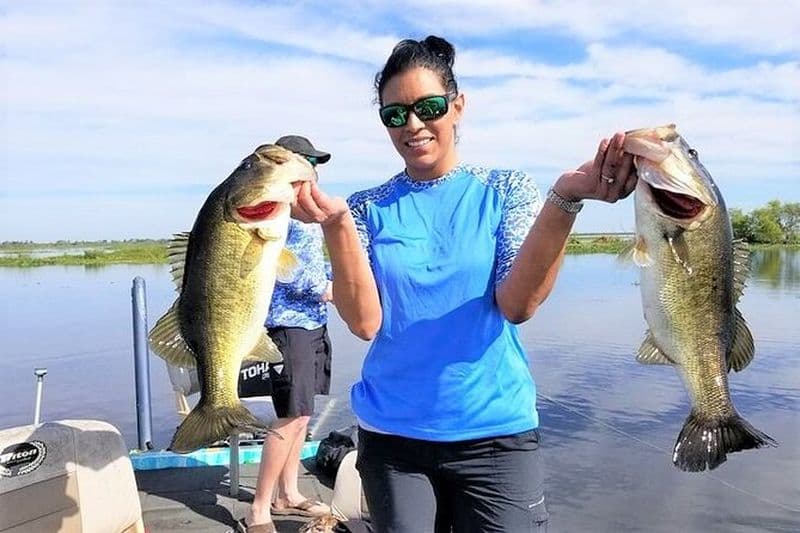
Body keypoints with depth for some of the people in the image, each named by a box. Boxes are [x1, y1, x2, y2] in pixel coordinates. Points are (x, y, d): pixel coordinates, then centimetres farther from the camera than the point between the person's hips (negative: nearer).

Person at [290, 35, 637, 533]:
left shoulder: (508, 189, -2)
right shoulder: (369, 208, 0)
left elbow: (516, 305, -14)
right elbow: (365, 322, -10)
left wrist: (564, 202, -27)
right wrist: (336, 222, -22)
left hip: (497, 431, -1)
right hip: (391, 435, 2)